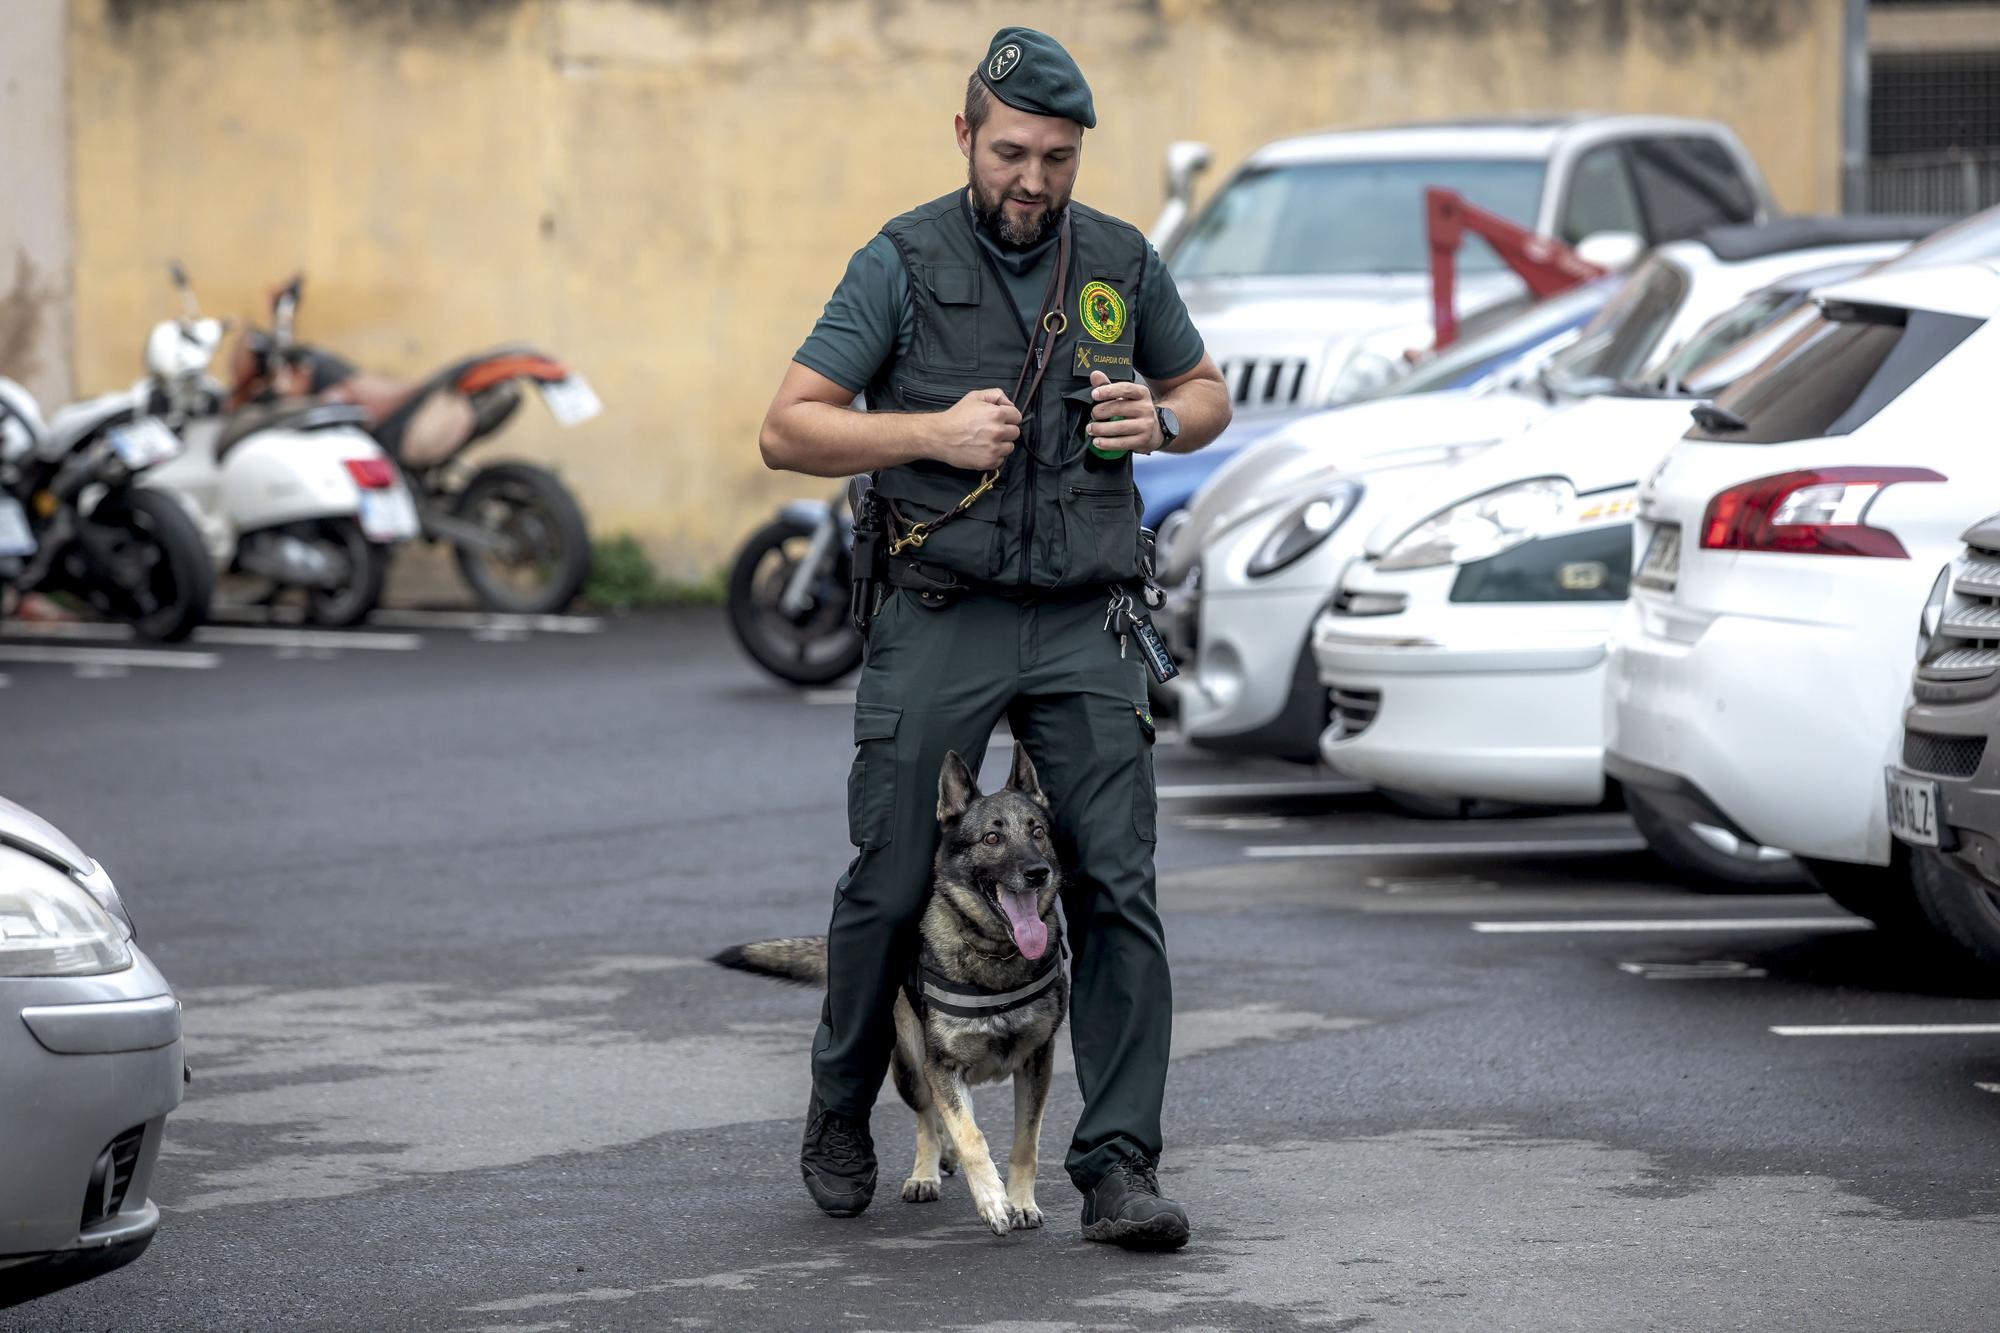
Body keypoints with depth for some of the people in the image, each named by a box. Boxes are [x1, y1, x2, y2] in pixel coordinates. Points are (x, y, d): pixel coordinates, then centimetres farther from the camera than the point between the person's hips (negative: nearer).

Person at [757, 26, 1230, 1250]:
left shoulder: (1123, 263, 7)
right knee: (892, 885, 3)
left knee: (1118, 888, -7)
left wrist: (1160, 419, -1)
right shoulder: (904, 264, -2)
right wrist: (932, 432, -16)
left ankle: (1120, 1170, -6)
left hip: (1084, 625, 2)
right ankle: (840, 1118, 26)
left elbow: (1209, 394, 22)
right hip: (939, 620, -2)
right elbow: (788, 429, -3)